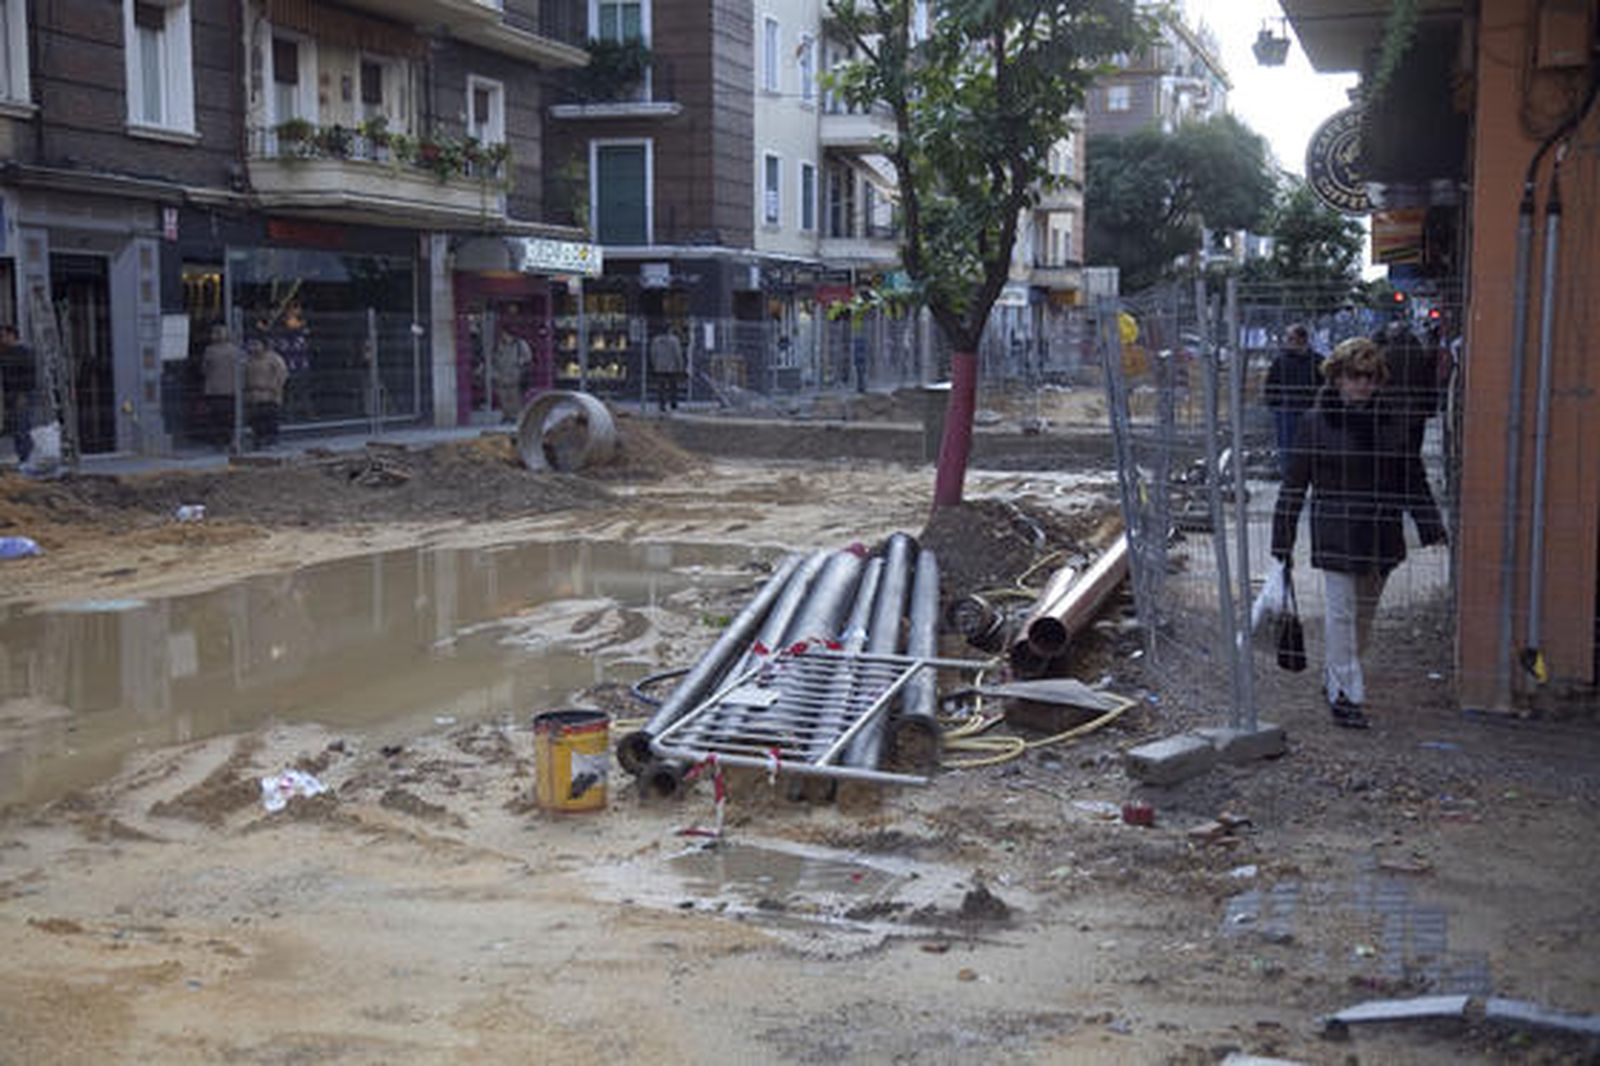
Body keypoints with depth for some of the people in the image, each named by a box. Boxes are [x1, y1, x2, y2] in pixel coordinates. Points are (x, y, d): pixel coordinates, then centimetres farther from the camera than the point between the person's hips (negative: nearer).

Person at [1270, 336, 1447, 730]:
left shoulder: (1390, 423, 5)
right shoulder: (1316, 422, -6)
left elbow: (1411, 479, 13)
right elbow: (1294, 484, -3)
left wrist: (1431, 524, 5)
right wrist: (1283, 539, -4)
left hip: (1381, 535, 5)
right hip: (1335, 535, -4)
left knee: (1365, 613, 14)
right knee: (1341, 613, -3)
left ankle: (1334, 677, 31)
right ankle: (1344, 694, 3)